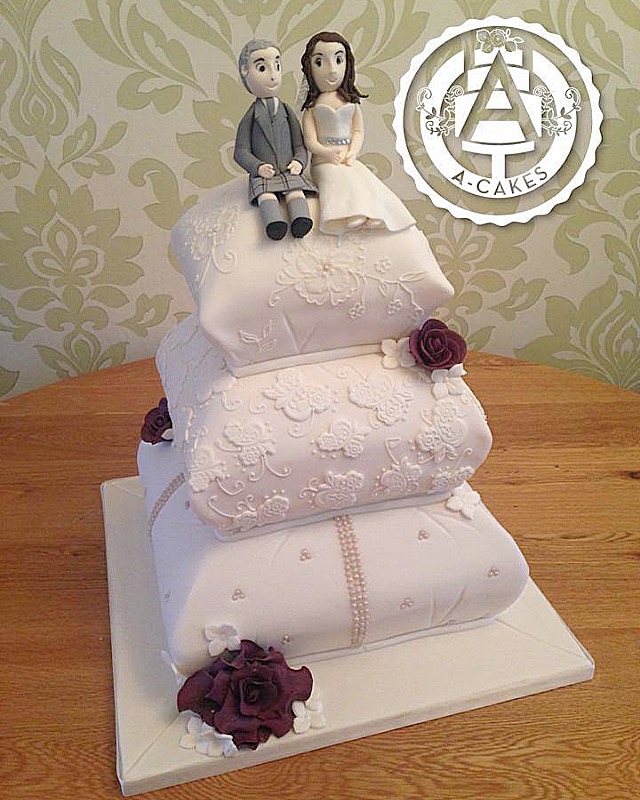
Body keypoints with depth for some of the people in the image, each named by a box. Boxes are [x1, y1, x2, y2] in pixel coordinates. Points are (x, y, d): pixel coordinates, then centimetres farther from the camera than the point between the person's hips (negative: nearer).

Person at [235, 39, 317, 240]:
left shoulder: (287, 113, 15)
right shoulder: (250, 118, 8)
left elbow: (300, 146, 15)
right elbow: (241, 151, 4)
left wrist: (299, 162, -7)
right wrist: (258, 167, -13)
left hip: (289, 173, 2)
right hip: (263, 175, -2)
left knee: (296, 191, -29)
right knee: (266, 195, -33)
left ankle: (301, 218, -49)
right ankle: (273, 222, -55)